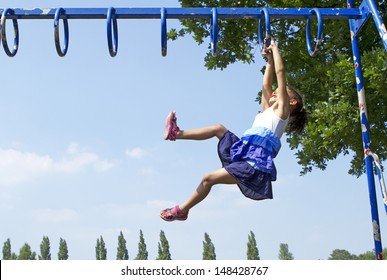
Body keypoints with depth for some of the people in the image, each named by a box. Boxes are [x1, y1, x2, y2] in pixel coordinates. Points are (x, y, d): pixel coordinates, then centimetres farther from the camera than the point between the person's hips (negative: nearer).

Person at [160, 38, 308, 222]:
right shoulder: (267, 111, 26)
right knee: (219, 128, 12)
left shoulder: (282, 109, 5)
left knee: (209, 178, -12)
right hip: (243, 155, 8)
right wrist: (269, 58, 28)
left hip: (254, 164, -8)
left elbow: (280, 72, 1)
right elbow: (266, 84, 30)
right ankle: (176, 133, 14)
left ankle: (182, 211, 1)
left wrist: (274, 48, 10)